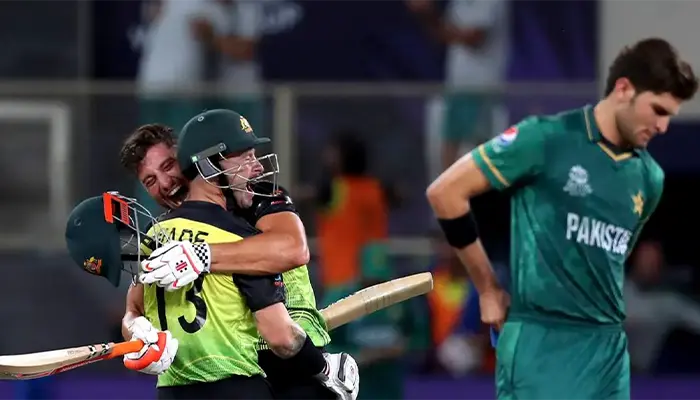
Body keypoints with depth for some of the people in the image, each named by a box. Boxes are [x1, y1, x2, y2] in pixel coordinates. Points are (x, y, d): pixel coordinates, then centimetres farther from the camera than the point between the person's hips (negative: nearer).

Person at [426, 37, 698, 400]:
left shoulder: (649, 179, 10)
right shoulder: (546, 139, -8)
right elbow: (444, 192, -4)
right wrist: (488, 289, 1)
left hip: (608, 347, 6)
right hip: (539, 341, -6)